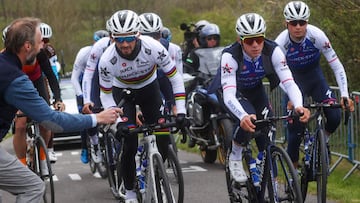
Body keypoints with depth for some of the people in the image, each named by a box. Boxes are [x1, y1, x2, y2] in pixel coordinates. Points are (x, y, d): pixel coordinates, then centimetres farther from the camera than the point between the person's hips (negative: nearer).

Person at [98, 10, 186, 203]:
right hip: (122, 91, -1)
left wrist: (181, 110, -26)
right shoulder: (107, 60, -31)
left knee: (163, 139, -8)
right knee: (130, 145, -14)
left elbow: (175, 78, -21)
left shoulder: (153, 48, -33)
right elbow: (105, 95, -16)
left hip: (149, 88, 1)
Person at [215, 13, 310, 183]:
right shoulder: (230, 56, -36)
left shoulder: (273, 51, -29)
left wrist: (299, 106, -54)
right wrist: (244, 117, -64)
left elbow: (289, 82, -34)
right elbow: (228, 95, -45)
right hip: (233, 91, -3)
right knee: (247, 120, -33)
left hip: (255, 89, 3)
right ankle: (235, 158, -7)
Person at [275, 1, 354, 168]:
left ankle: (323, 143, 12)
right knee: (295, 129, -9)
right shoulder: (281, 43, -26)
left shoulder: (317, 35, -26)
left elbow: (337, 66, -21)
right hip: (295, 80, -1)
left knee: (334, 117, -20)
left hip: (315, 76, 1)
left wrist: (345, 95, -29)